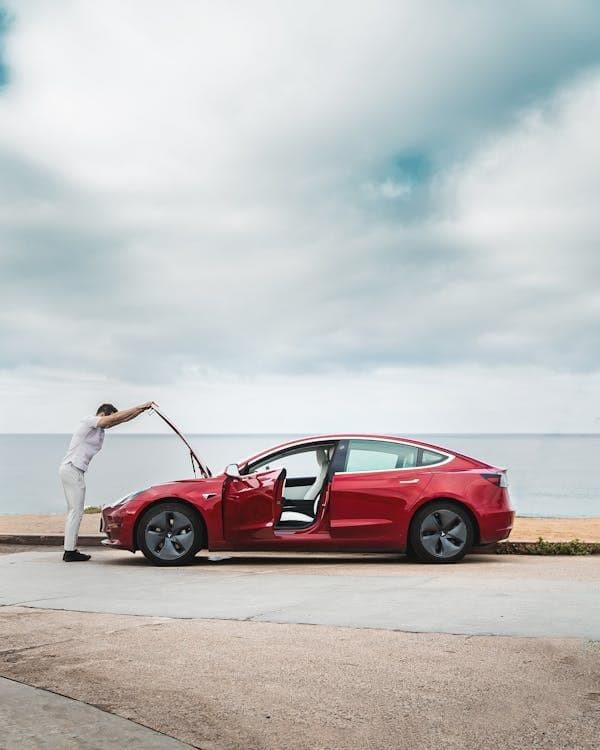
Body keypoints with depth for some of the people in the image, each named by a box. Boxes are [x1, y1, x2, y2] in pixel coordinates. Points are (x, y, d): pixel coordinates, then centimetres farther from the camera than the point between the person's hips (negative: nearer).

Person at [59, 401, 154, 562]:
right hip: (73, 469, -10)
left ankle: (70, 550, 15)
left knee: (74, 511, 12)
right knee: (76, 511, -9)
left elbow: (123, 419, 14)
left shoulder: (100, 427, 17)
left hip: (69, 470, 10)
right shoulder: (90, 421, -9)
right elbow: (117, 417, -17)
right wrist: (140, 406, -14)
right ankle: (70, 552, -8)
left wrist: (143, 409, 7)